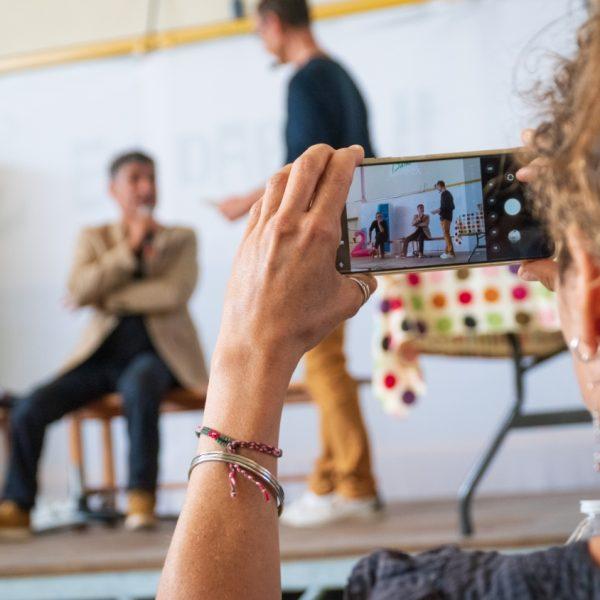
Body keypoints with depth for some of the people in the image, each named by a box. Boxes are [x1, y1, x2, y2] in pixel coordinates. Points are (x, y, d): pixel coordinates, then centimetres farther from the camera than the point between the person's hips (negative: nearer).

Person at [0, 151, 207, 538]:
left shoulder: (181, 238, 9)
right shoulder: (94, 239, 13)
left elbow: (175, 293, -10)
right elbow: (80, 292, -6)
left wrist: (106, 299, -6)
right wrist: (129, 249, -12)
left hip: (158, 353, -2)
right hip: (102, 353, 3)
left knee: (138, 386, -39)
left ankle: (141, 498, -31)